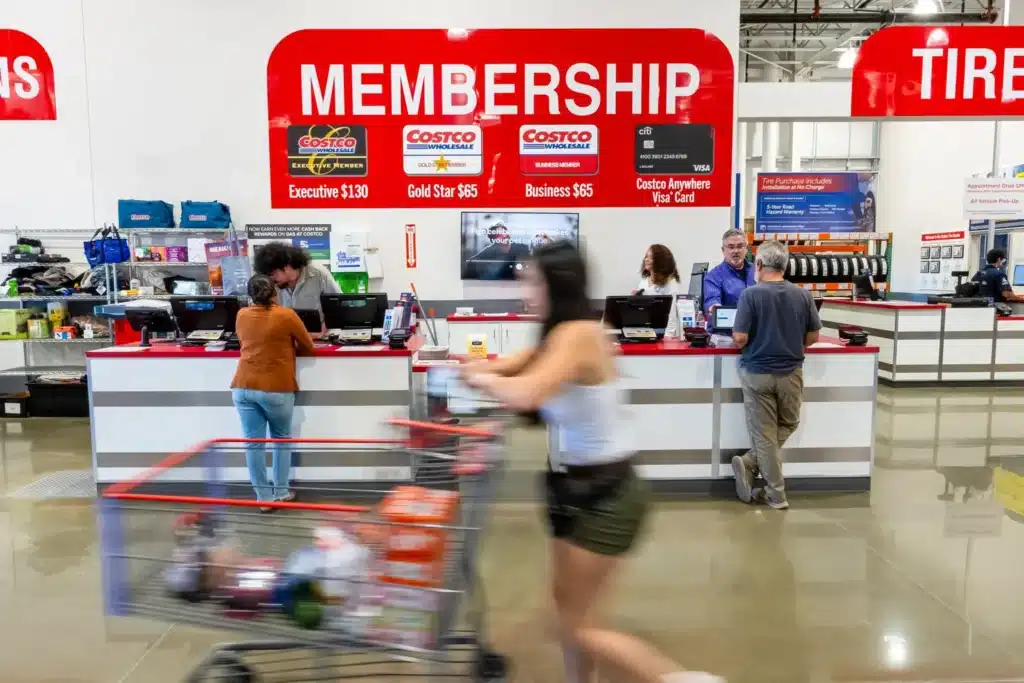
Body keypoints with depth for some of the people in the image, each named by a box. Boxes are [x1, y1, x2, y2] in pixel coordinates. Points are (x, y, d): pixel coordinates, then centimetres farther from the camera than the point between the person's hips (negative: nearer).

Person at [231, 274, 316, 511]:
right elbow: (308, 348, 5)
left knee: (253, 443, 7)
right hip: (277, 389, -3)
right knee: (281, 440, 16)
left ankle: (264, 497, 13)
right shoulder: (287, 315, -5)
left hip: (243, 387, 3)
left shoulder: (242, 315, 8)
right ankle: (281, 493, 21)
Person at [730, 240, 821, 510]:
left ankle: (776, 494, 13)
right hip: (791, 372, 3)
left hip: (757, 373, -3)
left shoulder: (750, 294, -14)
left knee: (764, 434, 7)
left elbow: (740, 339, -16)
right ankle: (750, 464, 12)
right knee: (787, 425, 23)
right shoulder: (803, 295, -3)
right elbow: (812, 337, 4)